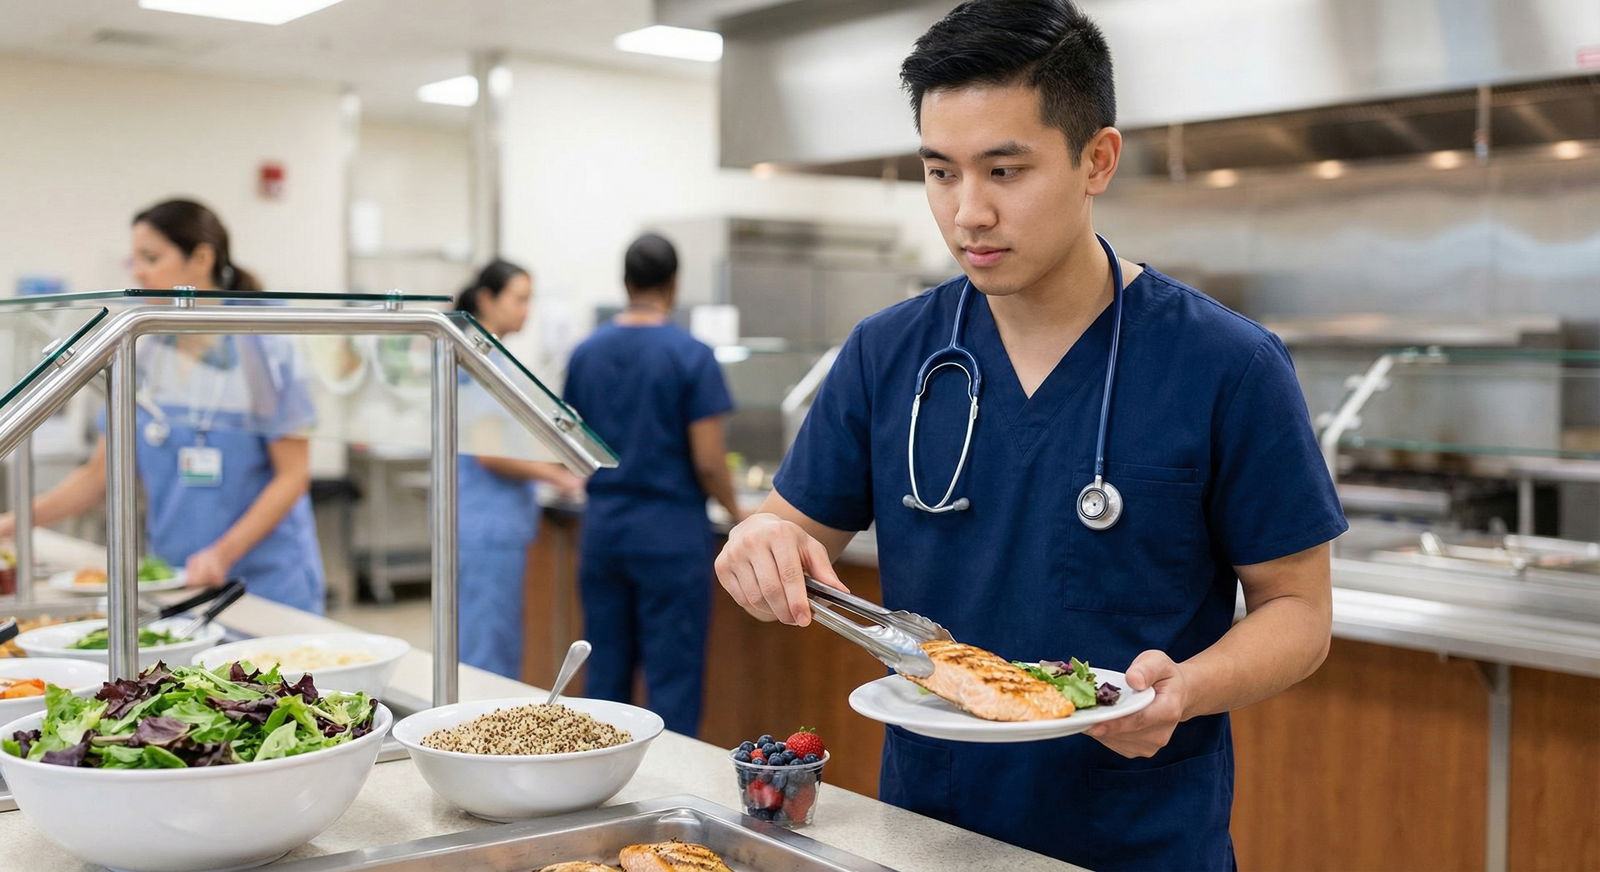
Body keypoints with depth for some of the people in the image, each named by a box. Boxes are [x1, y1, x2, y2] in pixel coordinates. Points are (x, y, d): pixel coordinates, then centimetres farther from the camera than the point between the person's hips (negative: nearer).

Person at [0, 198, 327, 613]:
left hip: (266, 582, -3)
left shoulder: (264, 349, -7)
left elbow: (293, 475, -8)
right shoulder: (141, 356, 4)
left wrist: (224, 552, -18)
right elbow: (101, 474, 8)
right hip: (175, 579, 4)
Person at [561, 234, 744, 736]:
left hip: (602, 525, 5)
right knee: (672, 680, 0)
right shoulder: (690, 355, -10)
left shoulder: (585, 353, 5)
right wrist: (735, 511, 5)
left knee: (605, 675, 12)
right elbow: (707, 461, -12)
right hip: (670, 530, -5)